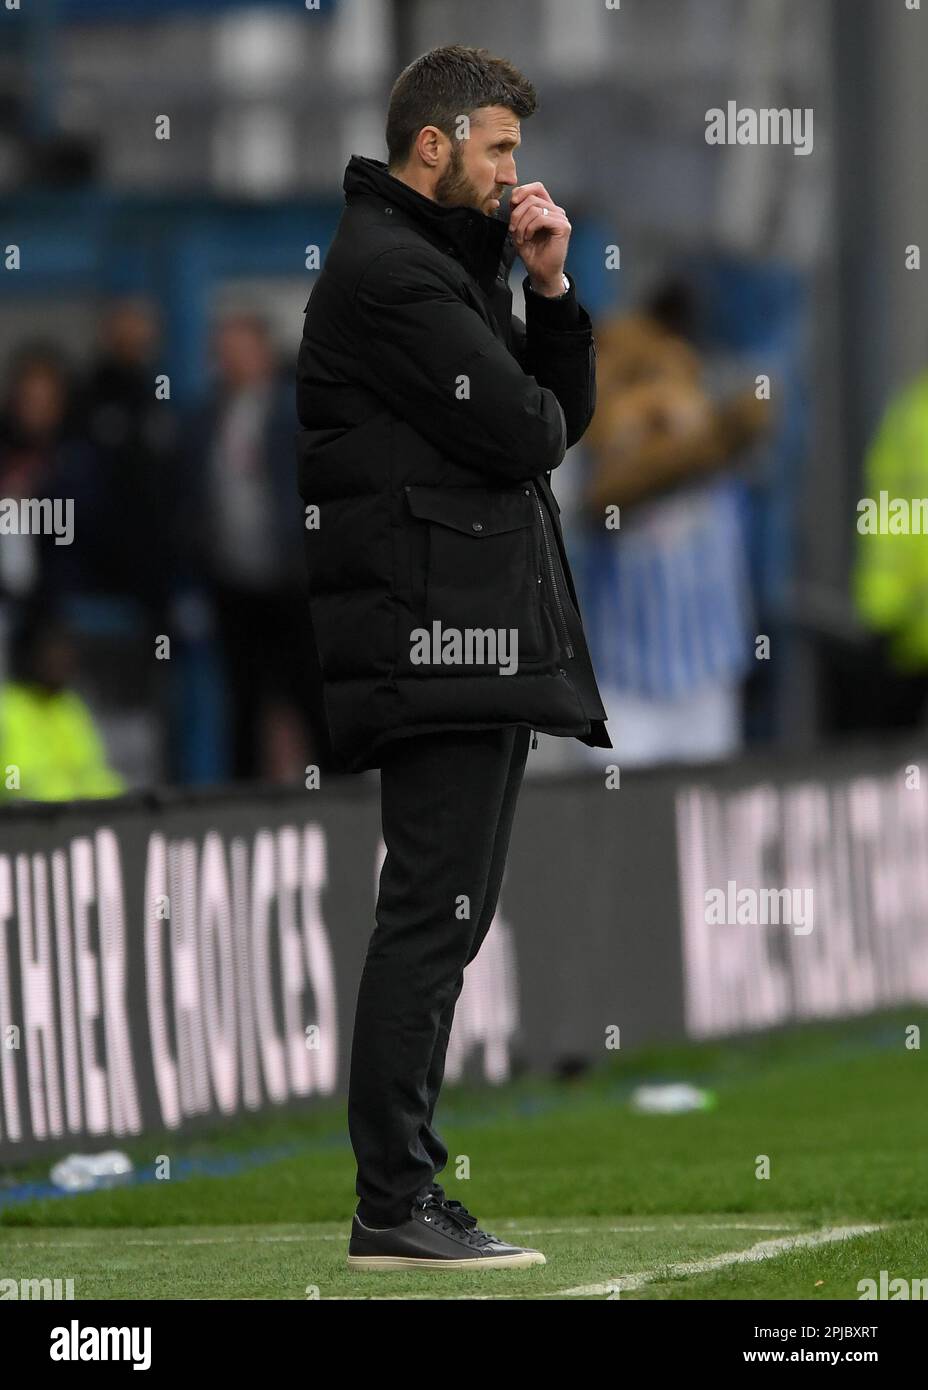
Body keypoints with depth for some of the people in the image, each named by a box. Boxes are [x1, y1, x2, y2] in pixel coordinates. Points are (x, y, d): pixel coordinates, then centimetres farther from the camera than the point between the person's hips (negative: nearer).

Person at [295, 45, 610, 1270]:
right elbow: (519, 433, -18)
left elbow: (568, 412, 18)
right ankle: (393, 1207, -12)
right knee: (435, 915, -12)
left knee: (441, 918, 12)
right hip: (441, 631, -11)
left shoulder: (448, 266, 22)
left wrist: (548, 288, 5)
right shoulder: (387, 271, -12)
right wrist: (538, 416, 5)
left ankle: (406, 1197, 15)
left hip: (482, 638, 11)